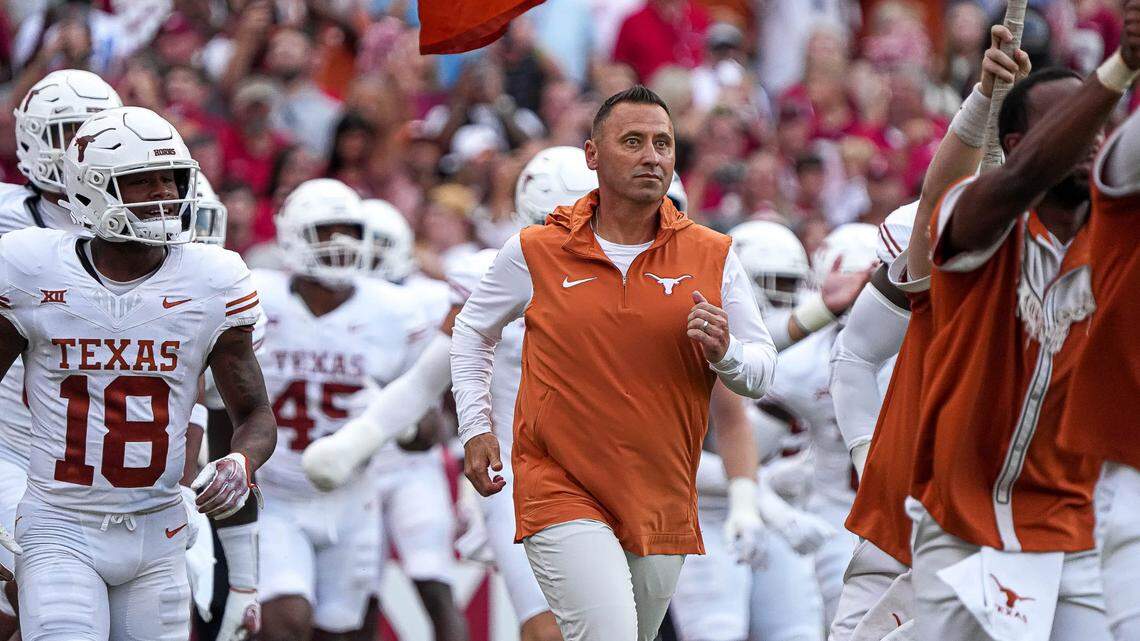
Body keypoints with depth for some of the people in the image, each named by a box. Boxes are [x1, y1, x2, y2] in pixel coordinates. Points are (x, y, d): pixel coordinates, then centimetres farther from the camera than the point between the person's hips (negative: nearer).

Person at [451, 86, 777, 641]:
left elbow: (761, 370, 5)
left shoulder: (713, 257, 2)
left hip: (662, 504, 3)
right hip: (560, 487, -3)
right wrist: (475, 429, 8)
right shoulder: (535, 252, -1)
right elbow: (472, 332, 16)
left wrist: (725, 354, -17)